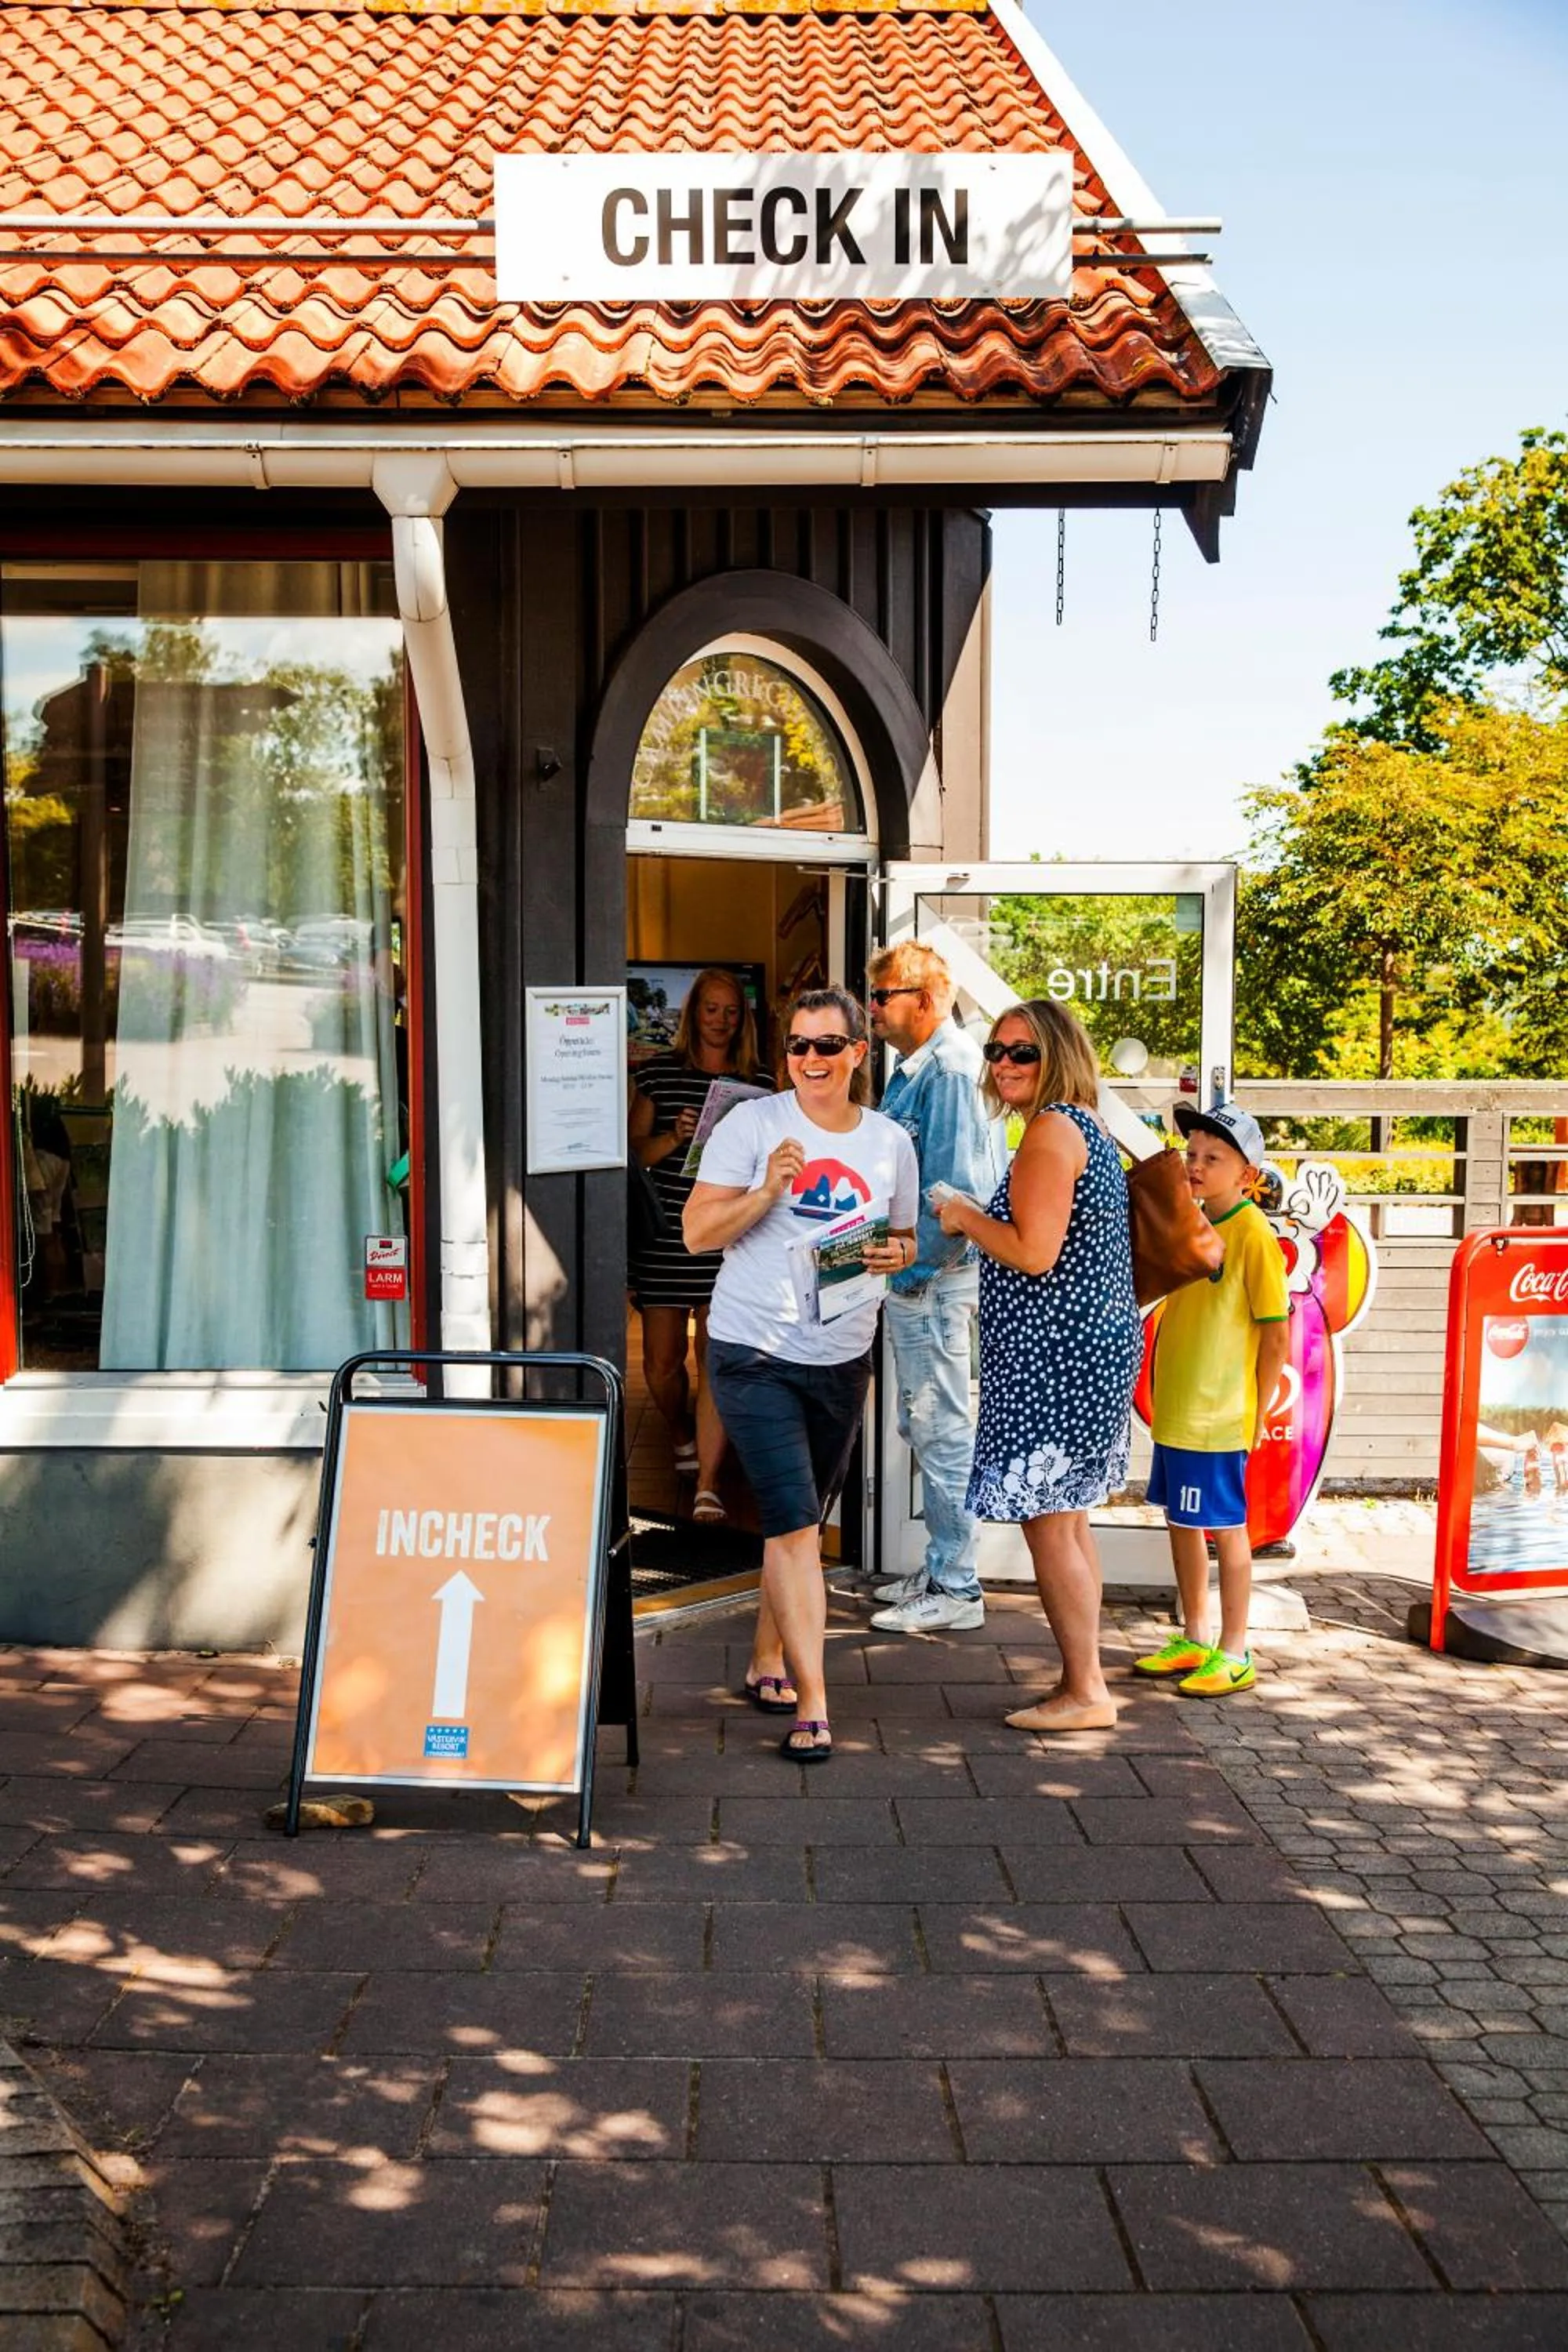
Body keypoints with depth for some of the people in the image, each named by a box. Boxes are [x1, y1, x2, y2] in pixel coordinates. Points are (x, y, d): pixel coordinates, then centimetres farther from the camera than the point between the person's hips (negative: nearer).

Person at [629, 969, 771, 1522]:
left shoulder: (759, 1084, 8)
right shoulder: (658, 1074, 5)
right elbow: (634, 1151, 2)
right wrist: (674, 1137, -16)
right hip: (664, 1238, 0)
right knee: (662, 1362, 5)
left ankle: (707, 1487, -5)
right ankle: (683, 1438, 36)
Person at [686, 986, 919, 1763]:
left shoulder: (891, 1142, 6)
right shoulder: (753, 1123, -6)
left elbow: (904, 1241, 17)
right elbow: (698, 1231, -8)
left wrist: (895, 1255, -6)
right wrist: (767, 1191, -23)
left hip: (842, 1358, 5)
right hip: (754, 1354, -4)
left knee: (798, 1522, 17)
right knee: (795, 1525, -11)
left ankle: (766, 1662, 36)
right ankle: (811, 1705, -7)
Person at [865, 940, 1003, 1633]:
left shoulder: (950, 1067, -17)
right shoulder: (916, 1068, 15)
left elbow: (958, 1186, -22)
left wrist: (917, 1268, -19)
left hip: (936, 1278, -10)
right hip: (916, 1273, 10)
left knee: (941, 1430, -4)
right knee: (922, 1427, 17)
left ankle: (955, 1590, 5)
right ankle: (940, 1568, 28)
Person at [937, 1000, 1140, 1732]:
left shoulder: (1051, 1129, -15)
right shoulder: (1089, 1130, 16)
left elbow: (1035, 1254, -21)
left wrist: (965, 1217, -7)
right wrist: (980, 1223, 19)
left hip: (1055, 1354, -11)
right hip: (1096, 1344, 11)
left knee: (1048, 1523, -3)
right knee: (1068, 1521, 16)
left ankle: (1084, 1692, 5)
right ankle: (1084, 1681, 24)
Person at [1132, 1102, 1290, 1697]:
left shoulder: (1254, 1235, -14)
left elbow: (1276, 1334, -13)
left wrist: (1257, 1417, -11)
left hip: (1218, 1417, -8)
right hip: (1174, 1409, 8)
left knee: (1226, 1528, 2)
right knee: (1180, 1521, 16)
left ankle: (1234, 1655, 14)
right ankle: (1195, 1640, 30)